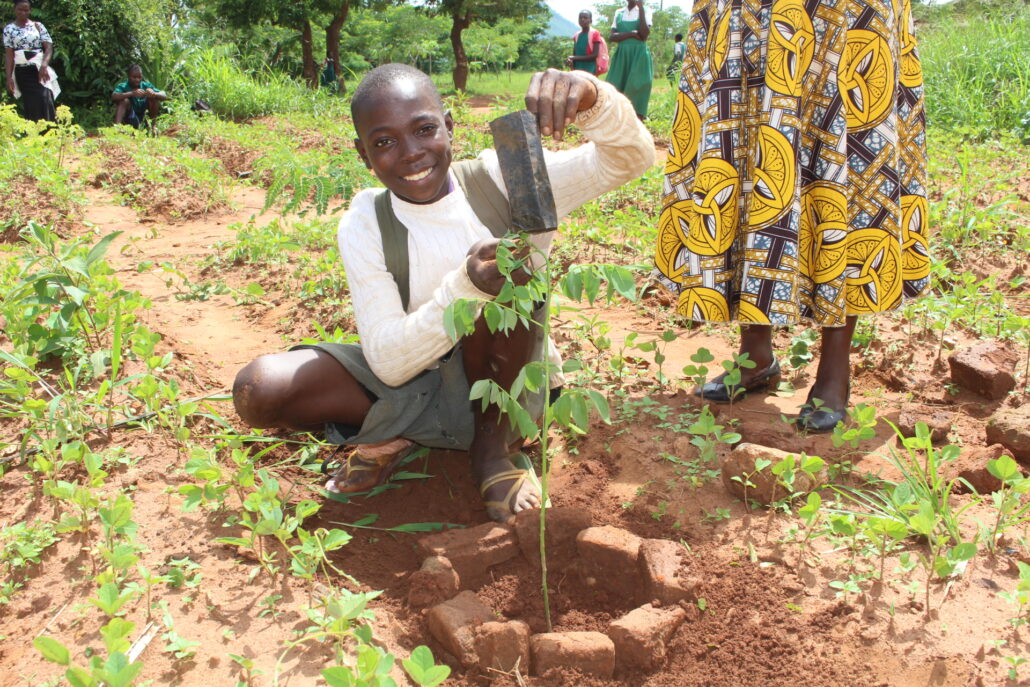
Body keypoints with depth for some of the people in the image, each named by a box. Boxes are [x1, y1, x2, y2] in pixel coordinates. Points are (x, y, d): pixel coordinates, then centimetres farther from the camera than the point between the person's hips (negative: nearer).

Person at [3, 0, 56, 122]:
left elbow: (49, 47, 1)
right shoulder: (9, 29, 7)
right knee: (31, 105, -1)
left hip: (40, 70, 0)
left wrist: (44, 65, -18)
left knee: (45, 100, -17)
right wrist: (9, 77, -6)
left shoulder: (38, 26, 8)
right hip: (22, 72, 0)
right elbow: (9, 54, 2)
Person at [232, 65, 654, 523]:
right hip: (414, 385, 0)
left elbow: (629, 160, -20)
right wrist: (466, 287, -37)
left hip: (506, 382, 0)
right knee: (258, 390, -21)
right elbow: (389, 361, -19)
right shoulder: (364, 225, -12)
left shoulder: (502, 181, -14)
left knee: (509, 275, -30)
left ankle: (492, 442, -10)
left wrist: (591, 99, -43)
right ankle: (391, 434, 4)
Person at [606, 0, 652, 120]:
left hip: (639, 56, -2)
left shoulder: (644, 12, 5)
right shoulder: (619, 13, 12)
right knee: (616, 89, -5)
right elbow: (612, 37, 1)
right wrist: (632, 33, -11)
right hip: (622, 56, 3)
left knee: (637, 88, -8)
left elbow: (644, 35, -12)